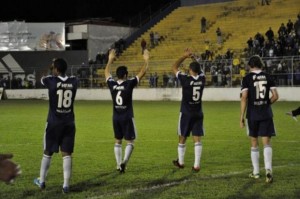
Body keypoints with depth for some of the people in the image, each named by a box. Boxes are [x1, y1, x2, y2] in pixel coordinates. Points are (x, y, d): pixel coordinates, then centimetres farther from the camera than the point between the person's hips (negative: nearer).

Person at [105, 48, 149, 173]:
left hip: (116, 117, 4)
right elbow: (142, 73, -8)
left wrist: (110, 60, 27)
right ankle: (124, 161, -18)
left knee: (117, 141, 14)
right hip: (127, 117, -4)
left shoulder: (112, 84, -3)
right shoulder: (129, 84, -14)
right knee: (130, 142, 1)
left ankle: (119, 165, 14)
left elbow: (106, 72, 16)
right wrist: (146, 61, 3)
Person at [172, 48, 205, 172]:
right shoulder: (202, 79, -4)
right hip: (198, 113, 3)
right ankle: (196, 165, -4)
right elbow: (199, 70, 19)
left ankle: (180, 162, 27)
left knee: (182, 139, 13)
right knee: (197, 139, 0)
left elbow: (174, 68, -4)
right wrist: (193, 58, 17)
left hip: (186, 113, -3)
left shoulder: (186, 80, -15)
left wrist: (185, 56, 0)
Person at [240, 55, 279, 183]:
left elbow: (244, 98, -9)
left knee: (254, 144, 12)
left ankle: (256, 172, 18)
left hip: (252, 115, -1)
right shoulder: (268, 77, 4)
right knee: (267, 143, -1)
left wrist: (241, 117, -5)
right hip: (266, 114, 1)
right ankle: (268, 169, -21)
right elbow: (275, 96, 2)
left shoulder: (247, 78, -3)